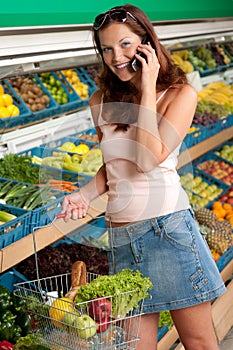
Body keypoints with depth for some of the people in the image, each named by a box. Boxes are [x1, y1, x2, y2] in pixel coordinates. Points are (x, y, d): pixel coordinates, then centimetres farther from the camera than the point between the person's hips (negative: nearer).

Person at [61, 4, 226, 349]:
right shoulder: (101, 101, 10)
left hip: (168, 228, -4)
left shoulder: (180, 93, -2)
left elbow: (149, 159, -16)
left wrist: (148, 88, -12)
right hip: (121, 237, 4)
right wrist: (85, 194, 2)